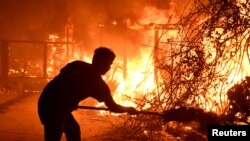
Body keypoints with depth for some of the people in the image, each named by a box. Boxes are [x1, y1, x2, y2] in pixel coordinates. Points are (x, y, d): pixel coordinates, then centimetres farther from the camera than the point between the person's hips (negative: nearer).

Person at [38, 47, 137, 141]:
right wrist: (129, 109, 27)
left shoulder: (77, 65, 11)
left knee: (73, 130, 22)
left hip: (49, 102, 8)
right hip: (53, 107, -8)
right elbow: (113, 107, 9)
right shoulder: (99, 83, -2)